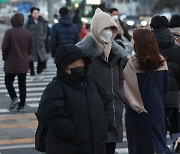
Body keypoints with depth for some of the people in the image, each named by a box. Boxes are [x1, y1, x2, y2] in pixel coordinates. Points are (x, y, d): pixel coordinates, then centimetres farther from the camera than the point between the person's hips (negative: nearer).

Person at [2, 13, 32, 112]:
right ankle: (22, 105, 7)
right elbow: (29, 49, 7)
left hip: (11, 63, -4)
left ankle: (14, 98, -10)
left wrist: (5, 57, 4)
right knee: (22, 84, 8)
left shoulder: (9, 32, -12)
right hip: (24, 64, 4)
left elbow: (4, 47, -13)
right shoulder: (28, 34, 2)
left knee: (8, 81, 11)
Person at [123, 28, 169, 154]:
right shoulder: (161, 62, -4)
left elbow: (125, 88, -12)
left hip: (137, 112, -3)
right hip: (157, 109, 3)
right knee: (158, 143, 12)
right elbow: (166, 87, 5)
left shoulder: (132, 63, -16)